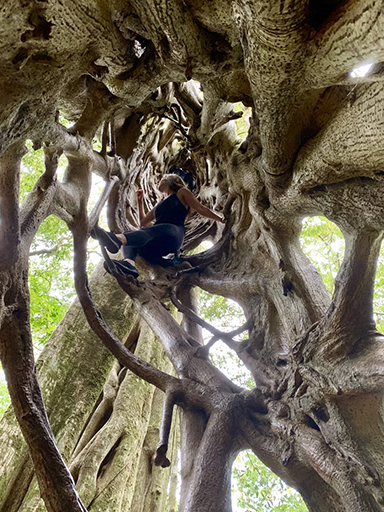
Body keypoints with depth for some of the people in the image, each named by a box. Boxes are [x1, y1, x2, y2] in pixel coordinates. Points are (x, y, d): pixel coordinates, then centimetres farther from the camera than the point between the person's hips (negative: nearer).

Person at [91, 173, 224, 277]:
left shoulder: (181, 193, 22)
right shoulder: (159, 205, 39)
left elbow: (201, 209, 18)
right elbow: (143, 222, 45)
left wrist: (220, 219, 14)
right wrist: (140, 201, 43)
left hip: (173, 232, -6)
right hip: (158, 245, 6)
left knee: (147, 232, -36)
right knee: (129, 237, -22)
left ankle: (116, 240, -68)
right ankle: (129, 263, -55)